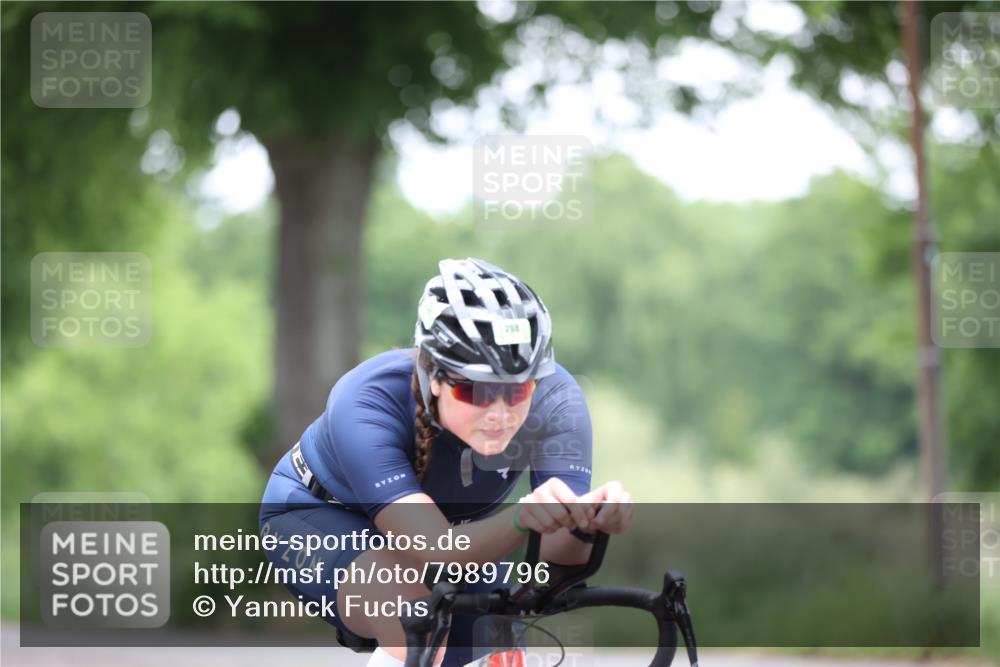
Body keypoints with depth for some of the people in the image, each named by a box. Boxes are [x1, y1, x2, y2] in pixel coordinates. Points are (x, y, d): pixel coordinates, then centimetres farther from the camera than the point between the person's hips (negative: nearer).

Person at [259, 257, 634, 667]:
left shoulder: (554, 398, -29)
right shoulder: (364, 406, -38)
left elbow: (559, 555, -36)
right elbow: (436, 553, -48)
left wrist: (586, 523, -60)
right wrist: (521, 519, -68)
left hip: (456, 529, 5)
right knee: (418, 621, -35)